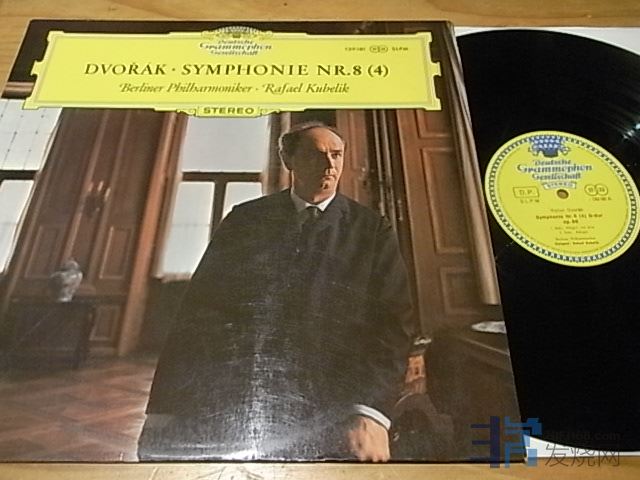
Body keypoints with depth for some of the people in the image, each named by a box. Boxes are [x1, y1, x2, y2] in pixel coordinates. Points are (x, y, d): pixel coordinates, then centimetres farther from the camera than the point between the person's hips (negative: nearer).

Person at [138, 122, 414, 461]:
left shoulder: (372, 231, 7)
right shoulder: (244, 219, 10)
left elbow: (391, 322, -1)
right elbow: (198, 308, 6)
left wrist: (371, 412, -16)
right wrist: (164, 408, -2)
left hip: (326, 420, -1)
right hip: (223, 408, 2)